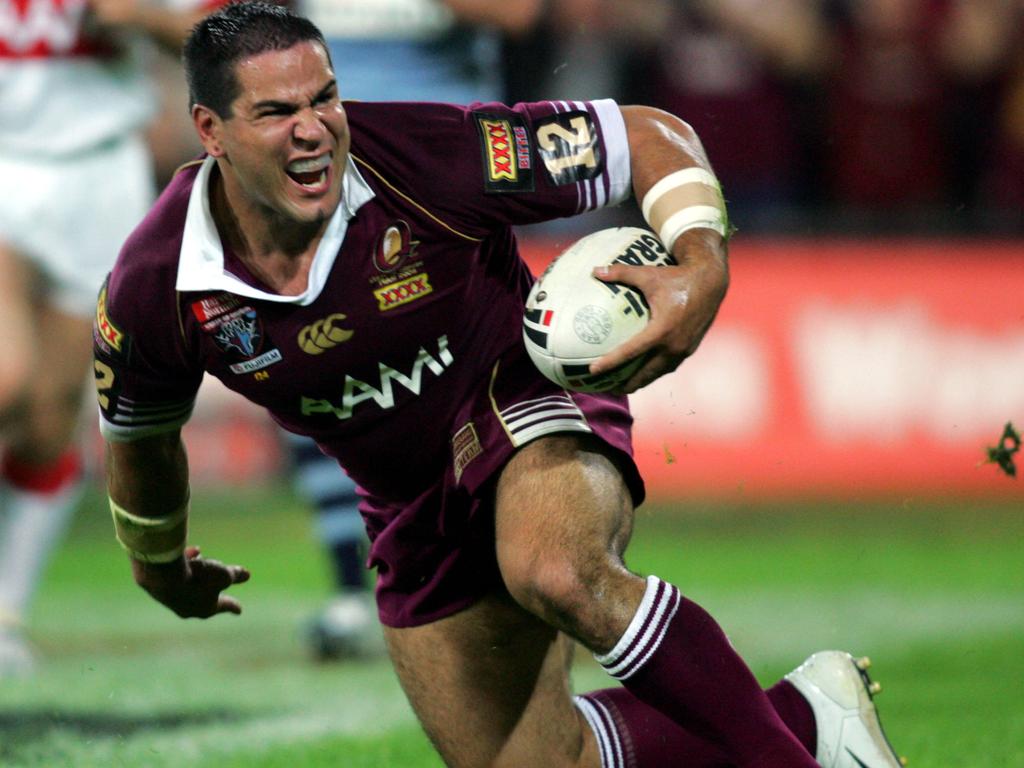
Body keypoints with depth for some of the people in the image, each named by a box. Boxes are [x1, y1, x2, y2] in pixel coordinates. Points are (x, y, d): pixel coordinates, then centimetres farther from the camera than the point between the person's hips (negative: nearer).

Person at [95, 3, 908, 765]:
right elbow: (138, 434, 7)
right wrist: (161, 565, 23)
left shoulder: (430, 157, -27)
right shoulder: (152, 292, -17)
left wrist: (702, 266, -35)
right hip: (416, 508, 5)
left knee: (555, 576, -39)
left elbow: (651, 136, -17)